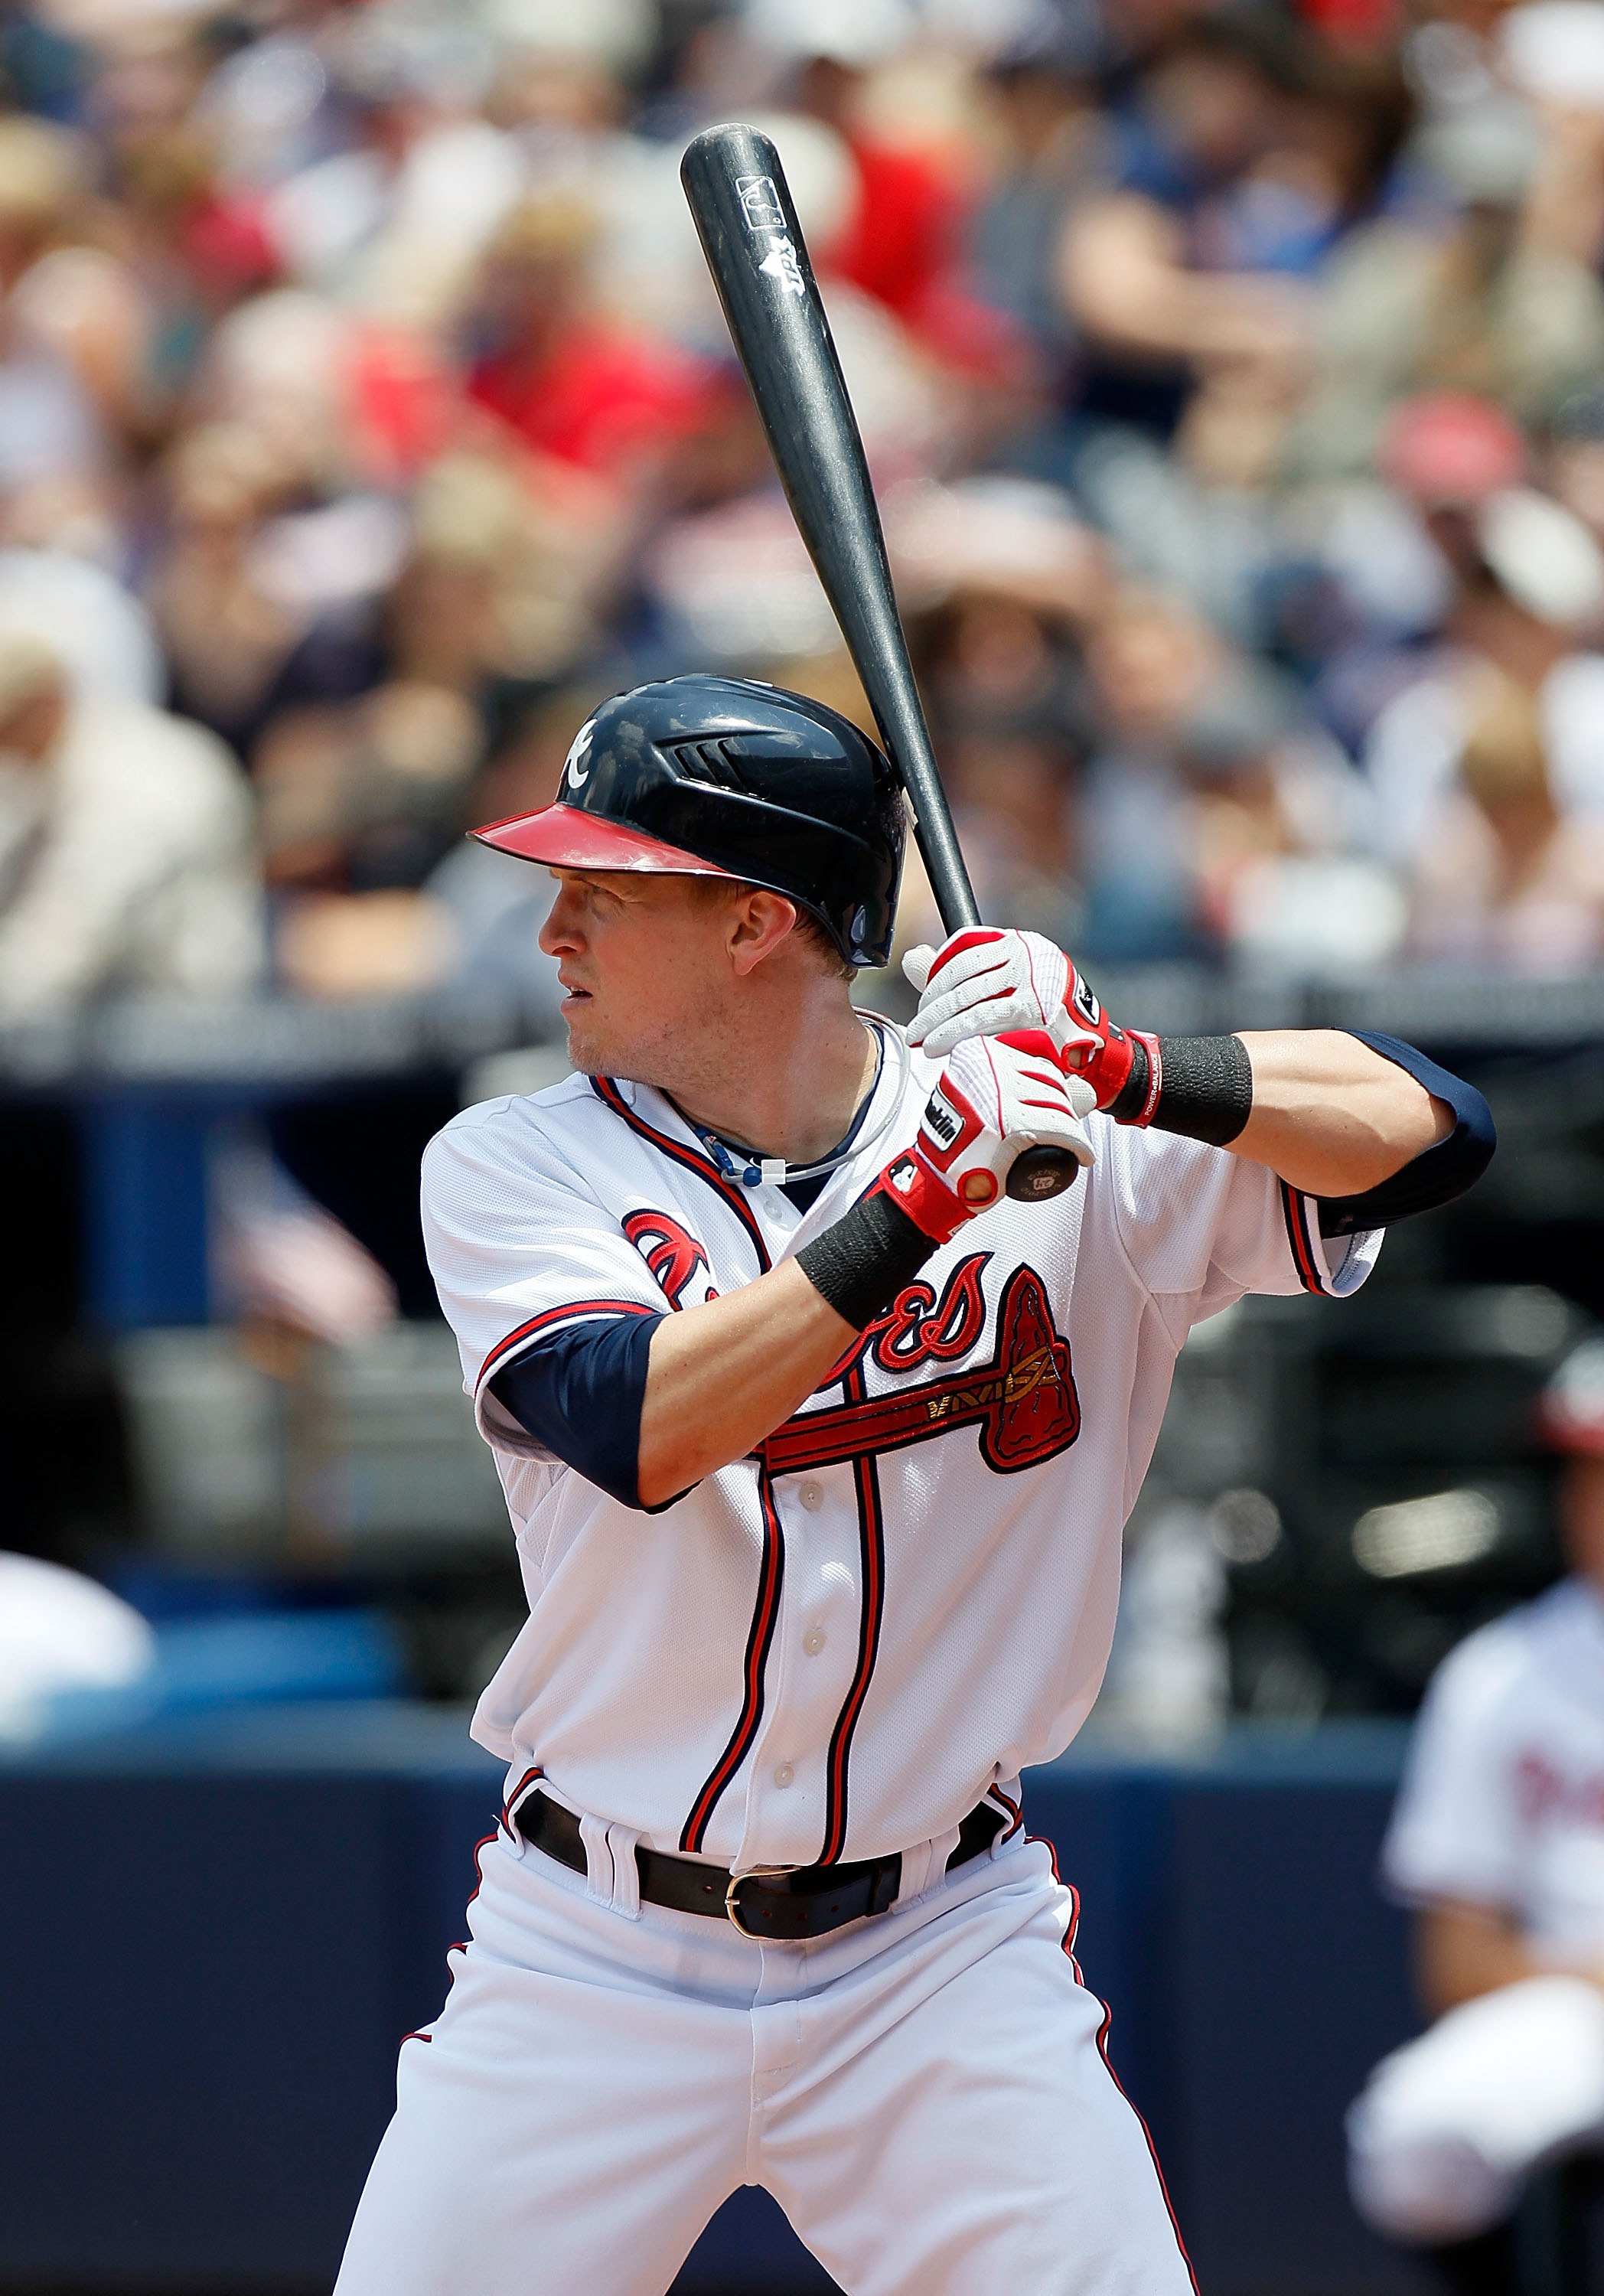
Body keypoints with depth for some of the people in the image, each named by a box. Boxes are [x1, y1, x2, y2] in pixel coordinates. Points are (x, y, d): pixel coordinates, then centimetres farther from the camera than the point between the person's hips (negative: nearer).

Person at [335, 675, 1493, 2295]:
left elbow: (1430, 1131, -11)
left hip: (943, 1974, 0)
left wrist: (1124, 1073, -23)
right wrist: (926, 1194, -25)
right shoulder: (512, 1169, -3)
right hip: (592, 1963, 0)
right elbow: (644, 1428, -20)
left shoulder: (1074, 1157, -2)